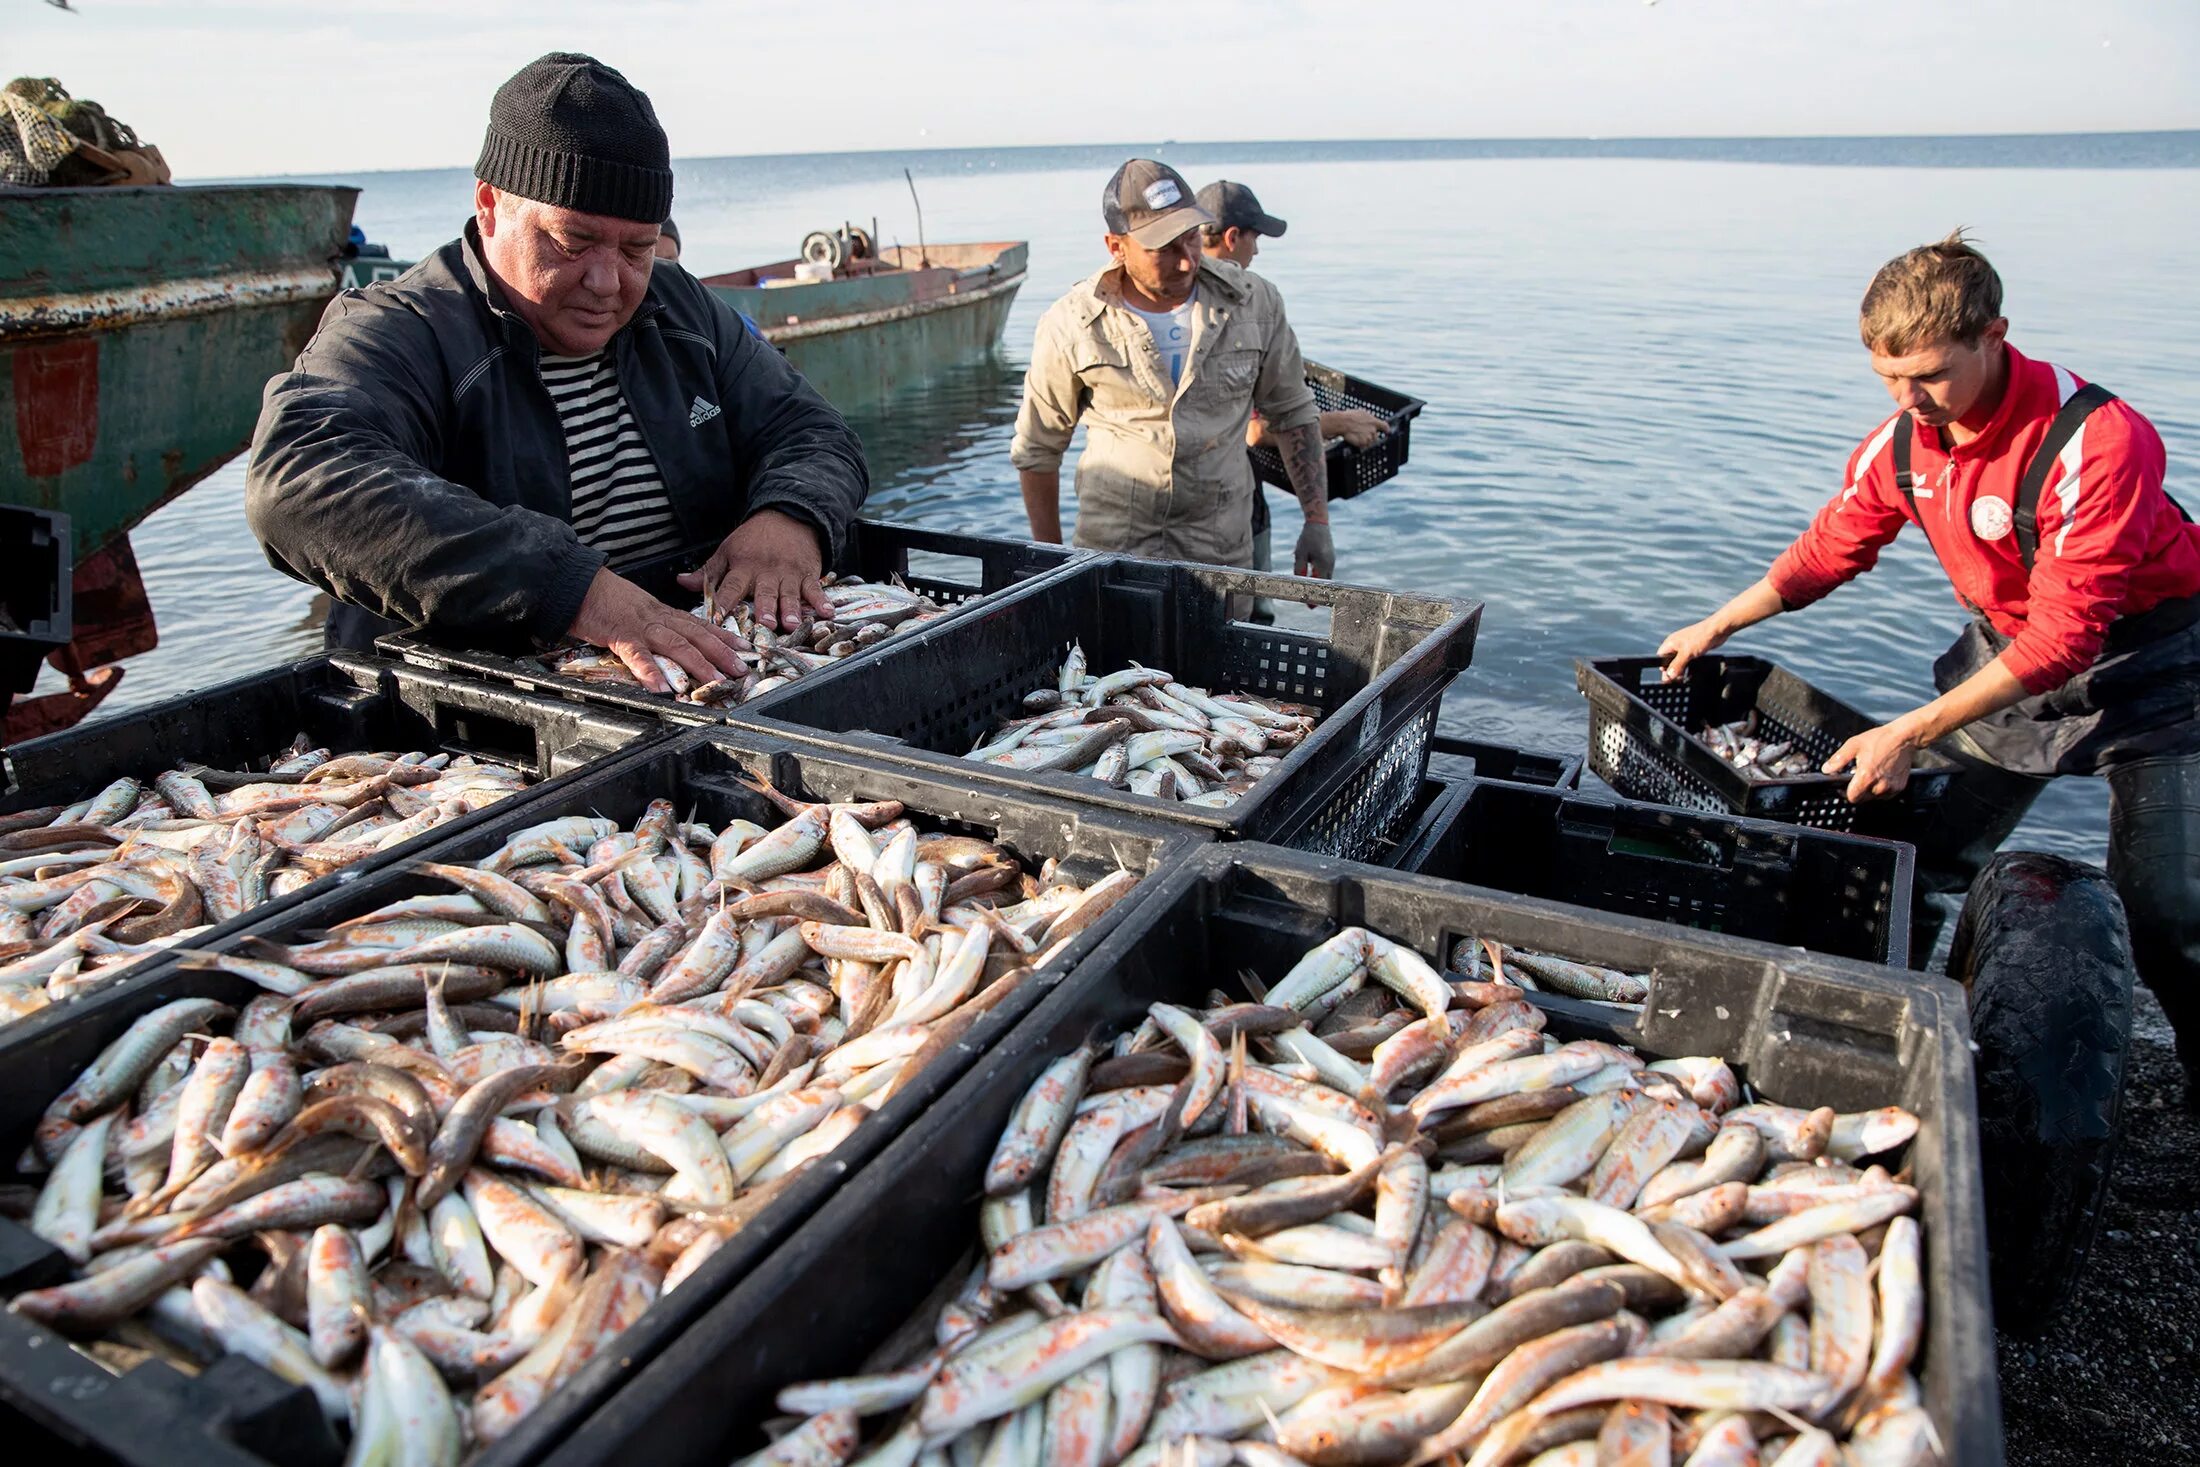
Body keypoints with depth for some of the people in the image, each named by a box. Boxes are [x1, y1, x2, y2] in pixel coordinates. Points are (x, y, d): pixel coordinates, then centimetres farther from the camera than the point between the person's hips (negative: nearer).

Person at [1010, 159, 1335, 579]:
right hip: (1109, 551, -2)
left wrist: (1317, 520, 5)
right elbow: (1037, 449, 5)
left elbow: (1290, 411, 11)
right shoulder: (1071, 326, -7)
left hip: (1222, 553, 2)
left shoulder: (1253, 302, -1)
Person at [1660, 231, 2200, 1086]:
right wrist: (1718, 626, 2)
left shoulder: (2098, 441, -31)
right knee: (1914, 854, 2)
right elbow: (1828, 549, 7)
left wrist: (1909, 734, -36)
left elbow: (2064, 636, -32)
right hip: (2004, 648, 5)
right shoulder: (1905, 440, -11)